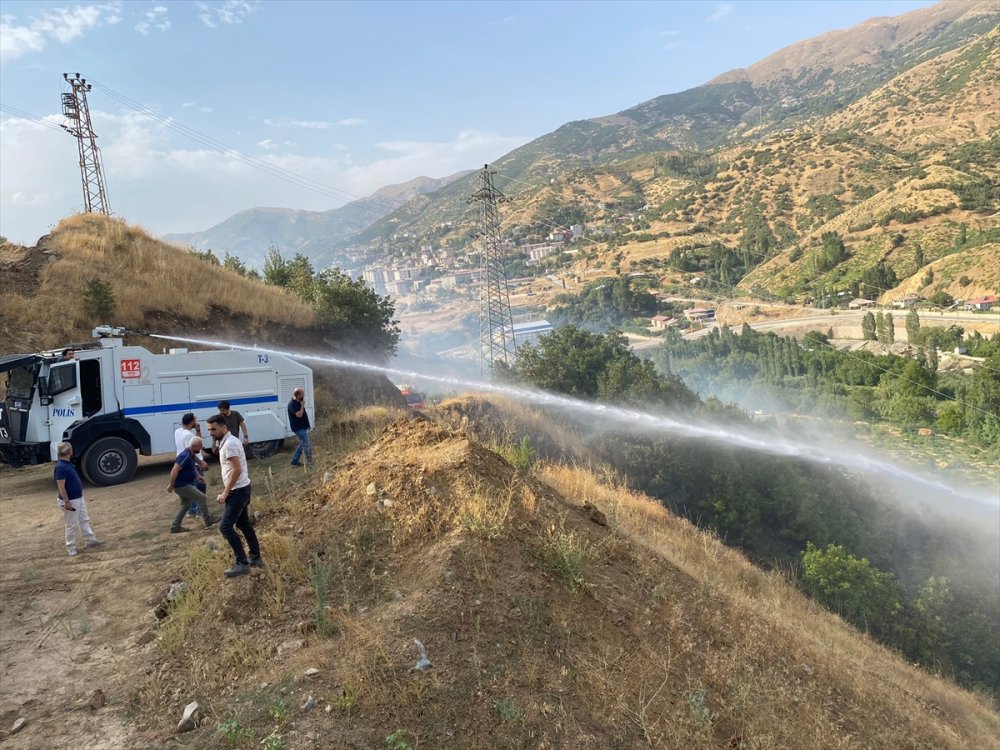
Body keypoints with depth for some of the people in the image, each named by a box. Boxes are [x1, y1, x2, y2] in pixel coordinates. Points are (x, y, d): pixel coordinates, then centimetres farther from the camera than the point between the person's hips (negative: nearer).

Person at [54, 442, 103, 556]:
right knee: (72, 525, 2)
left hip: (79, 498, 10)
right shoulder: (60, 467, -24)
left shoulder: (68, 463, 7)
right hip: (71, 501, -10)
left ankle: (90, 540, 27)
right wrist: (66, 501, -25)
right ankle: (71, 548, 14)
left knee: (85, 520, 17)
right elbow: (61, 486, -25)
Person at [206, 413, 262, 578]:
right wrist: (226, 490, 19)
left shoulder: (229, 444, -21)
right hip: (239, 489, 11)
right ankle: (255, 558, 27)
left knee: (225, 526, -9)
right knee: (243, 524, 17)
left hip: (238, 490, -11)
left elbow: (237, 470, -26)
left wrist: (225, 493, -22)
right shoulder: (226, 442, 12)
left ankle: (242, 563, -6)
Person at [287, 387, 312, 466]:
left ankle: (294, 461, 24)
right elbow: (299, 415, -28)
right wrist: (302, 405, -21)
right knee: (307, 445, -9)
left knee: (302, 444, 17)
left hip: (303, 427, 10)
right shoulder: (292, 404, -20)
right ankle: (310, 462, -2)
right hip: (298, 428, -10)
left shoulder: (298, 402, 9)